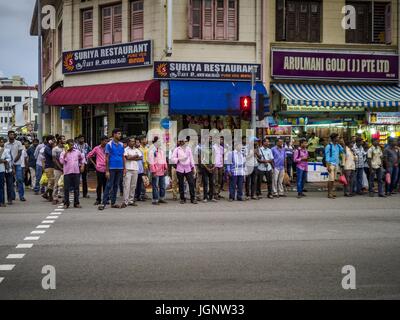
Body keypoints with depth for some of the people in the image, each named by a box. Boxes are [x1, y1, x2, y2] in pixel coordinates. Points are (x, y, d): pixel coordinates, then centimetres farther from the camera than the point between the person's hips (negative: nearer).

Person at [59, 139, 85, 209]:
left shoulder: (77, 151, 9)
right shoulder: (63, 152, 0)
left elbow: (82, 158, 24)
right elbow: (61, 161, -13)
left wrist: (82, 165, 15)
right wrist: (65, 153, -16)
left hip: (76, 172, 3)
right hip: (67, 172, -3)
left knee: (76, 188, 5)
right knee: (66, 188, -2)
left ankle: (76, 203, 13)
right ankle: (66, 203, 7)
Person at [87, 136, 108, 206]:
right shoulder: (97, 148, 2)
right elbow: (89, 156, 9)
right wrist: (94, 164, 5)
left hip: (107, 169, 1)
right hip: (99, 169, -1)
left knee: (106, 184, 5)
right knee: (99, 185, 2)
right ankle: (98, 200, 10)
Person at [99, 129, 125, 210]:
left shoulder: (121, 145, 10)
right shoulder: (109, 144, -4)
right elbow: (107, 158, -5)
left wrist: (124, 168, 8)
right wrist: (107, 170, -9)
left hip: (120, 168, 5)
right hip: (112, 168, -5)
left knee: (116, 185, 9)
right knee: (109, 185, -6)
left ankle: (113, 203, 14)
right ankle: (104, 203, -4)